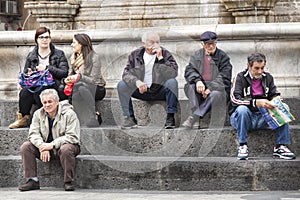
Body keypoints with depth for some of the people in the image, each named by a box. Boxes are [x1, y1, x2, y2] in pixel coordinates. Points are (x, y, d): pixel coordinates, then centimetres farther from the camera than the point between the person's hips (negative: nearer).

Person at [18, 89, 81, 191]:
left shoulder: (69, 114, -14)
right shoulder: (38, 114, 2)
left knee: (66, 149, -39)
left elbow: (72, 137, -20)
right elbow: (34, 133, -4)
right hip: (46, 145, 5)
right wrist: (42, 146, -25)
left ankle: (68, 182, -25)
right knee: (25, 147, -15)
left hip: (63, 145, -5)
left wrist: (52, 145, -28)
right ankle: (33, 180, -13)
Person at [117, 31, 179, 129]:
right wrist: (136, 81, -28)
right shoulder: (135, 55, 2)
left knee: (172, 82, -30)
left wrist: (160, 58, -26)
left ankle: (170, 117, -25)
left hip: (160, 91, -2)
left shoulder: (165, 54, -5)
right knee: (122, 85, -18)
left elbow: (174, 73, -19)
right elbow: (126, 73, -7)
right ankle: (129, 118, -15)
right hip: (141, 91, 2)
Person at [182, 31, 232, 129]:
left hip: (217, 88, -2)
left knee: (216, 94, -36)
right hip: (201, 88, 2)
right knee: (191, 86, -30)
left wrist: (211, 88, -18)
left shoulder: (223, 56, 4)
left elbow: (224, 78, -4)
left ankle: (194, 116, -38)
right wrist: (197, 80, -23)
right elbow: (189, 70, 0)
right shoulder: (196, 55, 13)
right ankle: (196, 120, -40)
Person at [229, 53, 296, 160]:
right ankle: (242, 146, -26)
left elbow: (274, 95, 11)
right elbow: (234, 99, -20)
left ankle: (280, 147, -18)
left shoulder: (268, 77, 9)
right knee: (242, 109, -37)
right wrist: (256, 102, -34)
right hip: (242, 117, -4)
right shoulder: (240, 77, -7)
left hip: (261, 117, 4)